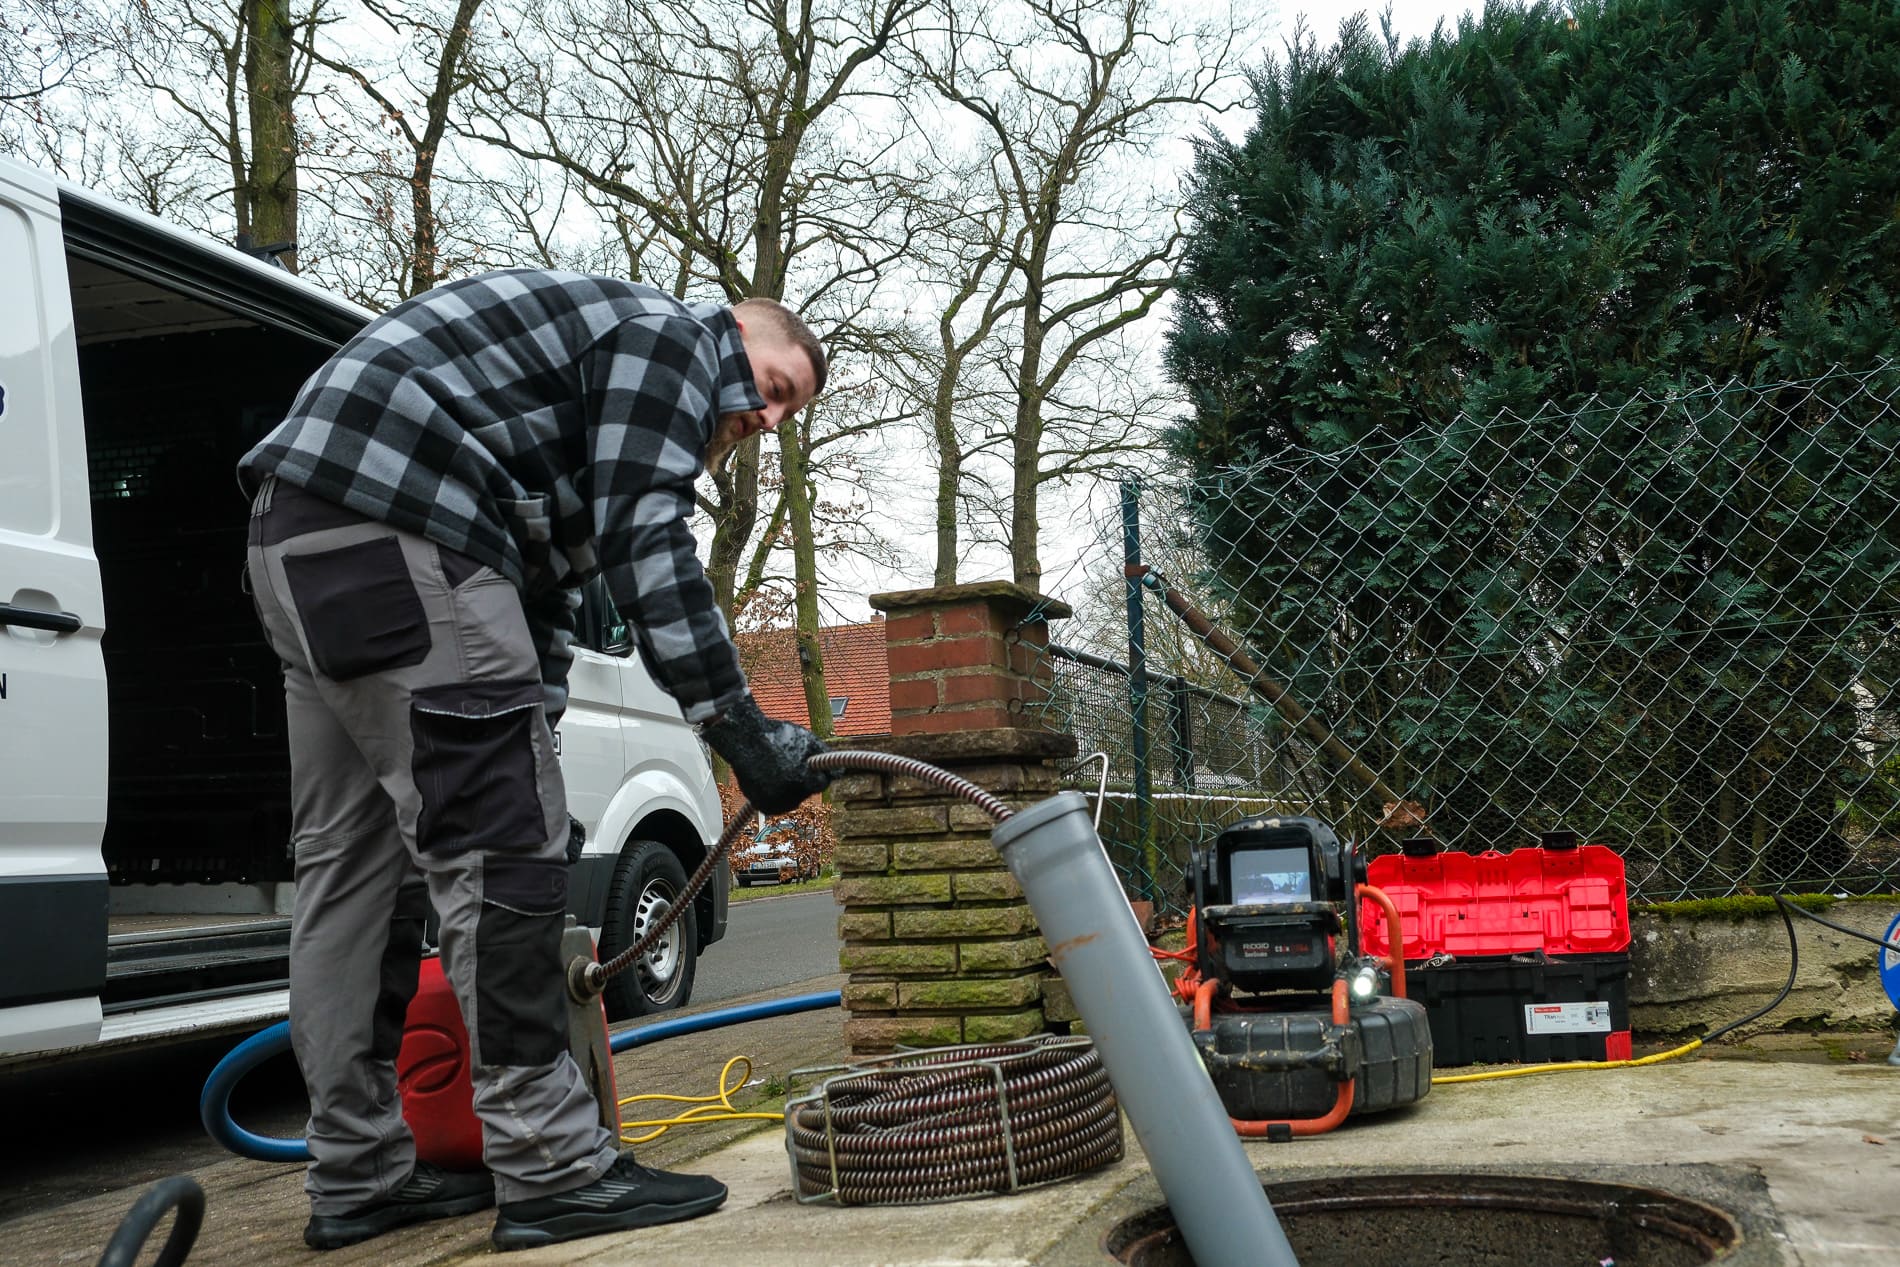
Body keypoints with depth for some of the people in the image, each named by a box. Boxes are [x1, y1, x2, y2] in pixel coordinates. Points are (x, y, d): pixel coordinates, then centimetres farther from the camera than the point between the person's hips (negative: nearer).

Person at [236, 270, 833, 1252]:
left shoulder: (604, 370, 32)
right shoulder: (677, 335, 3)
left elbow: (546, 590, 26)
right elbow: (645, 541, -11)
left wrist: (527, 749, 22)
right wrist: (738, 727, -12)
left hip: (299, 532, 11)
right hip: (394, 518, -11)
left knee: (355, 858, 10)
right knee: (501, 846, -10)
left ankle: (356, 1173, 16)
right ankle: (550, 1169, -6)